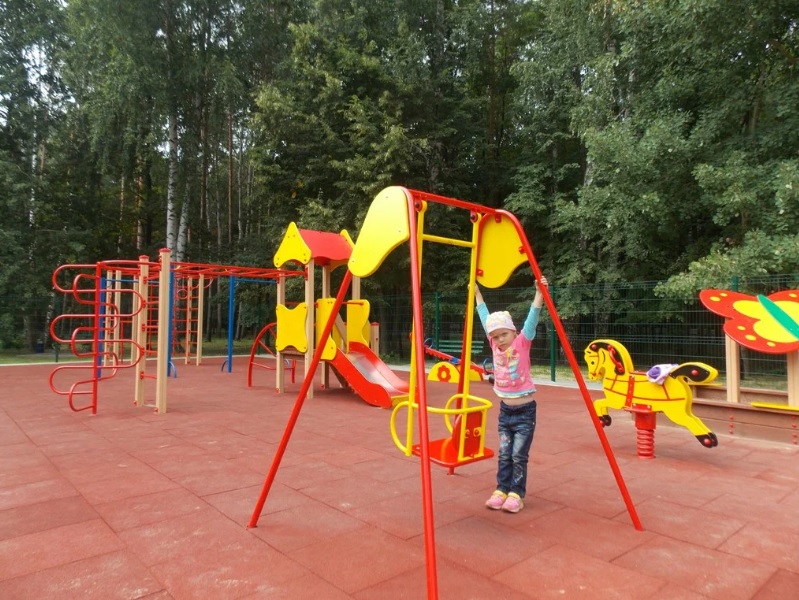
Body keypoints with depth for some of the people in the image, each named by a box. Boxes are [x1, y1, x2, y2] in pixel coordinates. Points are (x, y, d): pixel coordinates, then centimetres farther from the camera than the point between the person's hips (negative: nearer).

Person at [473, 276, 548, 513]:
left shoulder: (522, 343, -9)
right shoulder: (495, 345, 2)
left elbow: (532, 318, -20)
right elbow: (485, 317, 9)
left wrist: (539, 292, -30)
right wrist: (477, 293, 17)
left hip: (524, 410, -4)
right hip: (505, 409, 5)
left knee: (519, 455, -1)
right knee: (504, 454, 8)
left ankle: (517, 494, 11)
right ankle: (501, 490, 18)